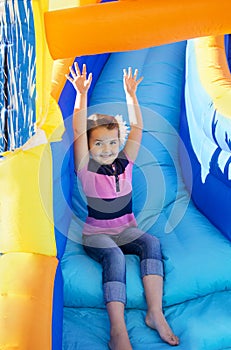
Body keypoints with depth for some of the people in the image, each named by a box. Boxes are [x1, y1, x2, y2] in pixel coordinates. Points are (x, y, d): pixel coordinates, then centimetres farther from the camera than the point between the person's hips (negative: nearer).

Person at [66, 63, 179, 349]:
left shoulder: (125, 163, 4)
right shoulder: (86, 167, -6)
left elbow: (137, 129, -1)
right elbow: (78, 132, -17)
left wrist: (130, 95, -5)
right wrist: (82, 95, -23)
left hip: (125, 229, 4)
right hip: (95, 233, -4)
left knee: (152, 243, -27)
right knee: (114, 257, -34)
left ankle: (155, 312, -30)